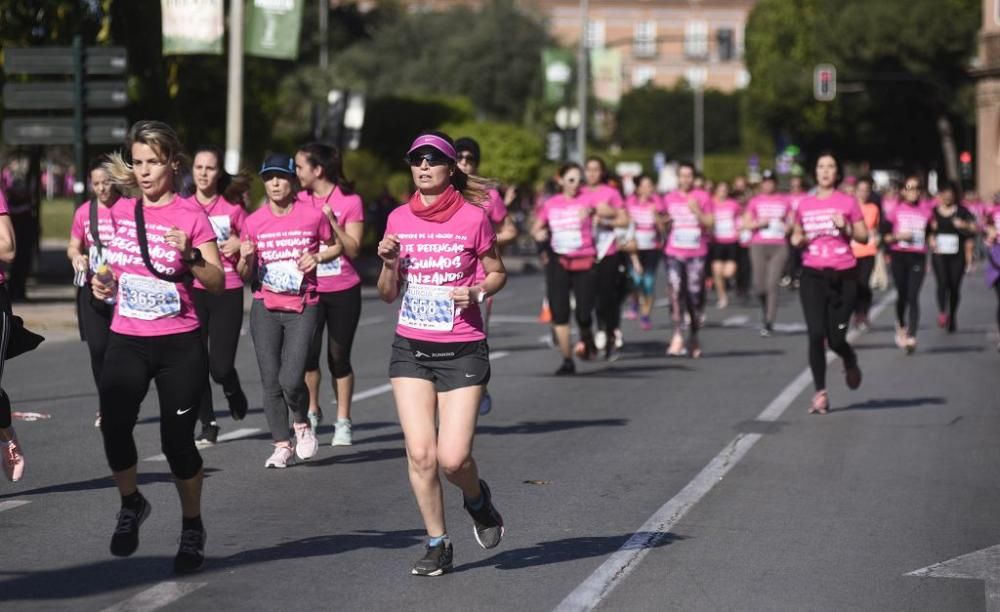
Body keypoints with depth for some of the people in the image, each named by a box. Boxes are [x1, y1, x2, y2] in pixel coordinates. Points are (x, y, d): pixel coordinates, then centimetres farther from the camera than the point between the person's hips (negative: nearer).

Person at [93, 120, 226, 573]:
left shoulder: (191, 216, -4)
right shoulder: (121, 211, 8)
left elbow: (218, 283, -8)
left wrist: (190, 254, -24)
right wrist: (105, 282, 3)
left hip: (179, 345, -3)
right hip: (126, 340, 3)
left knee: (178, 440, -3)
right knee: (114, 424, -17)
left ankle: (192, 527, 19)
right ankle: (131, 504, 11)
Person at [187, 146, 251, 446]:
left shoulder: (233, 208, 3)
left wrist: (240, 245, -8)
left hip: (227, 292, -1)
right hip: (192, 290, 1)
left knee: (221, 366, -5)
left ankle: (233, 392, 31)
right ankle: (208, 426, 11)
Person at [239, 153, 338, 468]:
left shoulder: (313, 215, -4)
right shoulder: (253, 222, 2)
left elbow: (337, 245, 13)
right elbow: (246, 275, 9)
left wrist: (318, 257, -7)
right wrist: (246, 259, -13)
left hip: (303, 307, -3)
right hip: (265, 308, 3)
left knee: (291, 379, -14)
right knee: (270, 382, 1)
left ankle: (303, 424, 16)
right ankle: (282, 445, 15)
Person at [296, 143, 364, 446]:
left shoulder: (350, 201, -7)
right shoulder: (300, 201, 3)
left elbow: (353, 249, -9)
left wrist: (332, 222, -19)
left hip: (343, 291, -2)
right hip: (309, 288, 2)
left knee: (339, 357, 2)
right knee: (308, 353, -5)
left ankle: (343, 422, 13)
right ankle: (311, 412, 17)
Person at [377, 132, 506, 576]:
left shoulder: (473, 217, -5)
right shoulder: (398, 220, 5)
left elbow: (497, 273, 8)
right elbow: (389, 294, 11)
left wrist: (477, 292, -12)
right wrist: (389, 263, -9)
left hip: (462, 350, -3)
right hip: (411, 348, 3)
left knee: (452, 457, -10)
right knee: (419, 453, -5)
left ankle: (478, 499, 25)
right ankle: (437, 544, 10)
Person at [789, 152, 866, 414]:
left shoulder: (847, 202, 1)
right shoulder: (804, 204, 8)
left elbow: (864, 236, 4)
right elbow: (797, 235, 20)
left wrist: (846, 227, -14)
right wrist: (797, 240, -2)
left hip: (843, 276, -2)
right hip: (812, 275, 2)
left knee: (836, 339, -2)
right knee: (815, 334, -10)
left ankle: (850, 362, 35)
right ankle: (820, 393, -3)